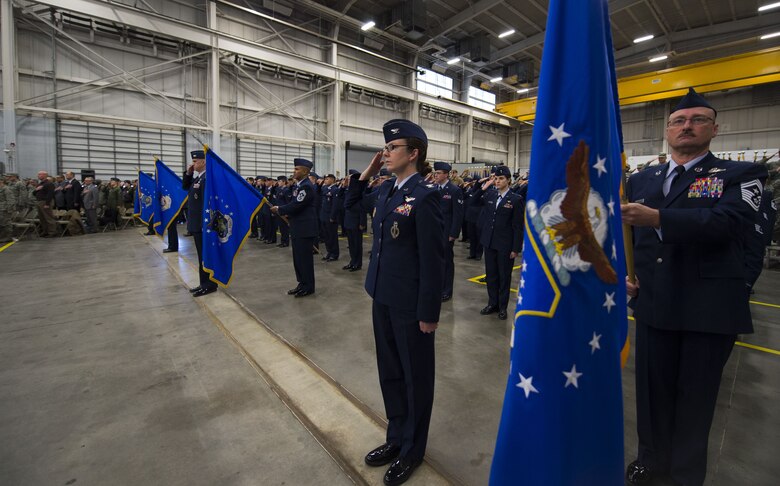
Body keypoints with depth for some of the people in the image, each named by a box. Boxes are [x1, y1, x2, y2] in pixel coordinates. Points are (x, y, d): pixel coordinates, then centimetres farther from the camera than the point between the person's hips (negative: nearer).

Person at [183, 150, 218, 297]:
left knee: (206, 255, -2)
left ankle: (210, 285, 6)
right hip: (196, 223, 10)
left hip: (203, 224, -10)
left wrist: (204, 225, -22)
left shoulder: (207, 178, -18)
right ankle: (204, 283, 23)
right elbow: (185, 186, 26)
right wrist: (188, 173, 9)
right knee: (202, 255, 14)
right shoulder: (197, 177, 13)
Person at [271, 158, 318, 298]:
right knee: (298, 258, 15)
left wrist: (278, 210, -7)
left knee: (305, 258, 0)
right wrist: (282, 211, 2)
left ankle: (308, 287, 12)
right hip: (298, 228, 10)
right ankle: (302, 284, 26)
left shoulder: (306, 186, -17)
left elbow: (296, 205, -21)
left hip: (305, 229, -10)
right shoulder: (299, 185, 13)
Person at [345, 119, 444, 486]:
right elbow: (351, 205, 22)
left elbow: (432, 258, -17)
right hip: (383, 297, 8)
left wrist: (428, 312, -14)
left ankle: (411, 449, 37)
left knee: (415, 375, 14)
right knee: (390, 371, 21)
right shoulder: (387, 189, 7)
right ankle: (396, 437, 44)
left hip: (410, 303, -7)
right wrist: (366, 173, 9)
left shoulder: (425, 195, -16)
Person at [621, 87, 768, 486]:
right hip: (652, 302, 3)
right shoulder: (641, 180, 10)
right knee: (651, 388, 15)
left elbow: (724, 221, -20)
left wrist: (657, 218, -34)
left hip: (710, 306, -2)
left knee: (695, 395, 12)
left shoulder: (740, 175, 0)